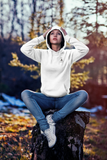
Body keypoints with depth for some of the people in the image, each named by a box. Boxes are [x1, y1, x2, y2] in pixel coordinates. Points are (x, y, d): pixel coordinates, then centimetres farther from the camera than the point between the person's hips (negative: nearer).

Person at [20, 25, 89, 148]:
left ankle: (53, 119, -31)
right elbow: (24, 49, -7)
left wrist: (68, 37, -3)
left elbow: (84, 49, -11)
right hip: (45, 99, 1)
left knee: (83, 94, -29)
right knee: (25, 94, -28)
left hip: (63, 100, 0)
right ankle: (46, 128, -38)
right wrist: (42, 37, 0)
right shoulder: (43, 54, 7)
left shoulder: (69, 54, 6)